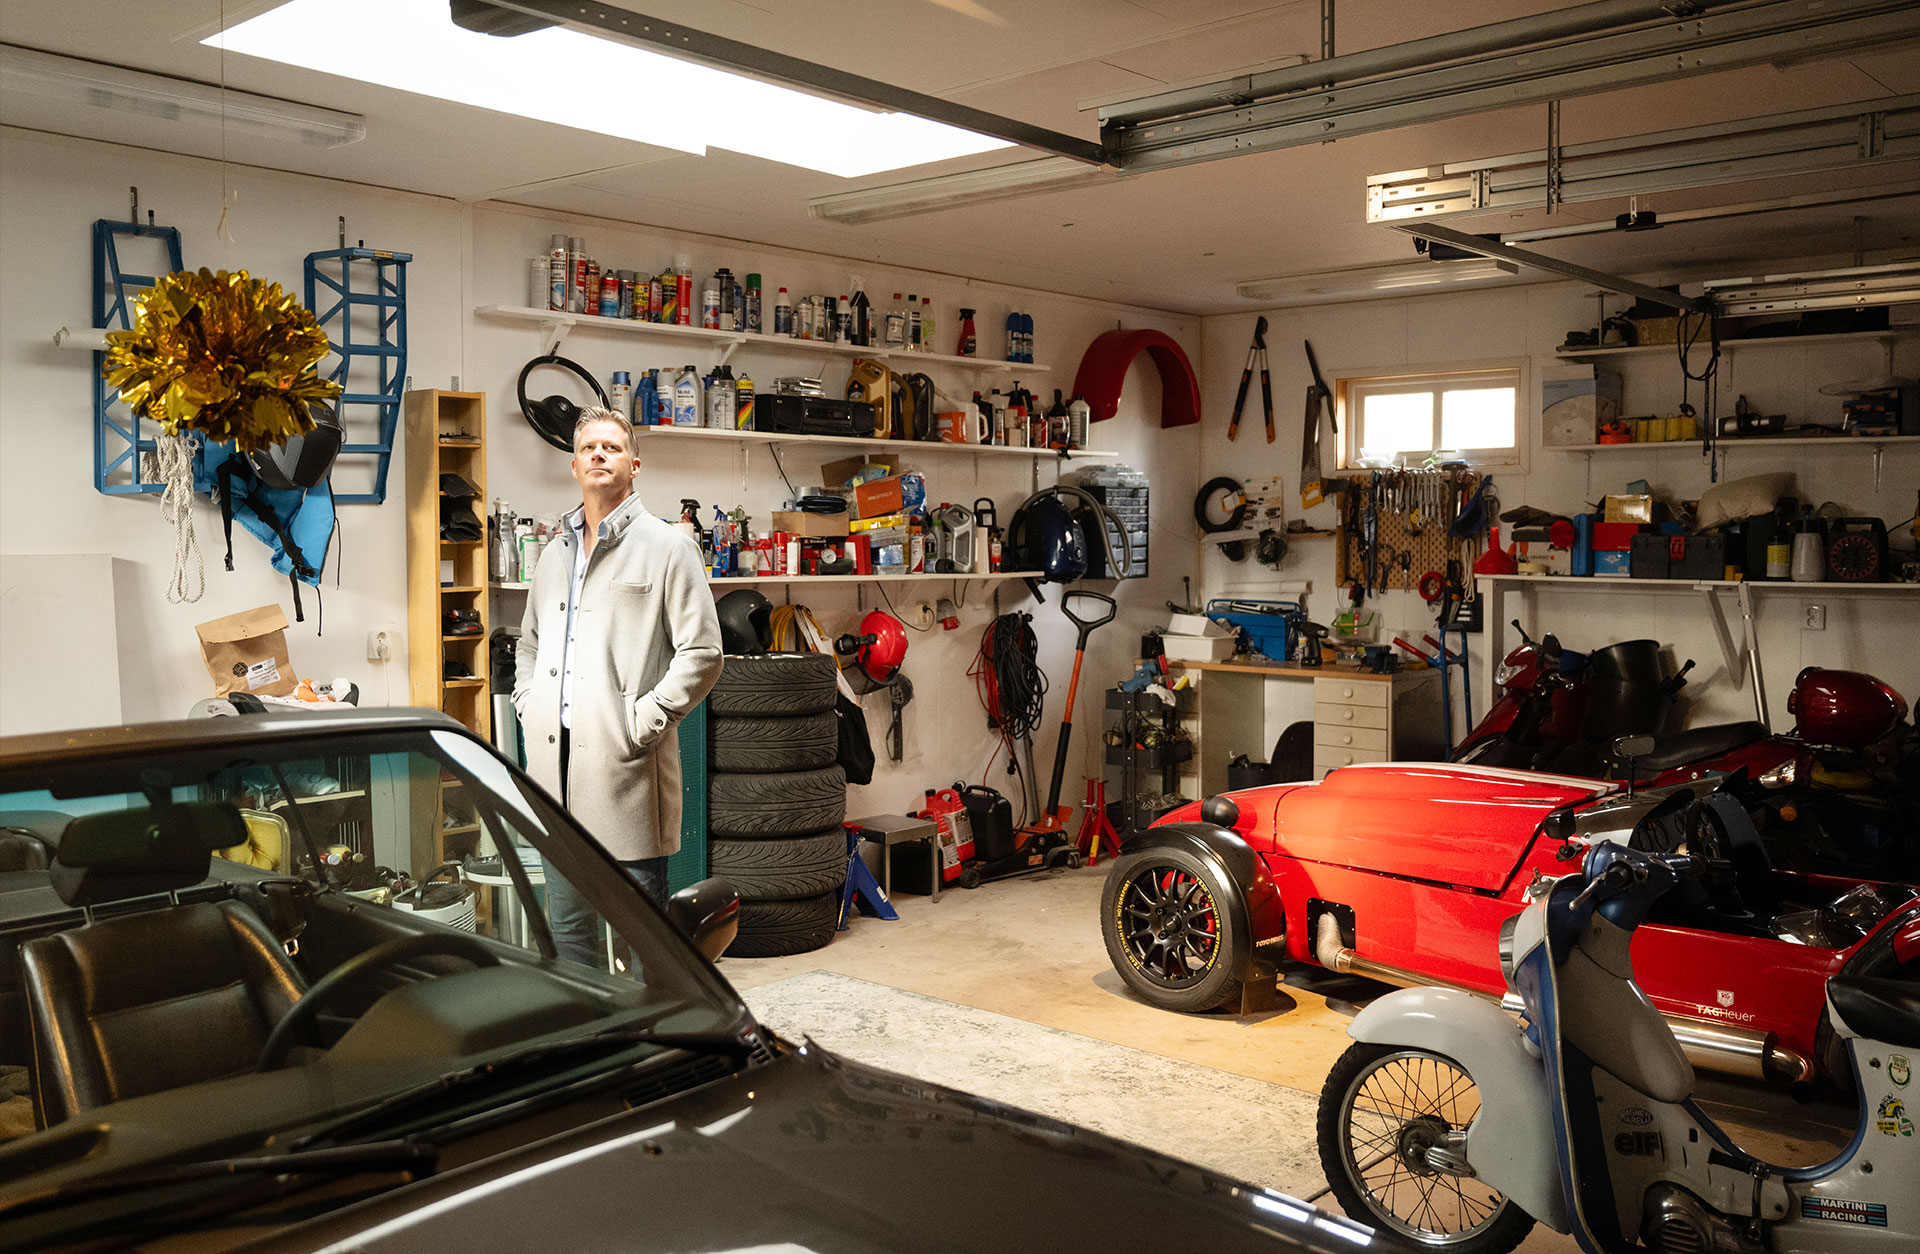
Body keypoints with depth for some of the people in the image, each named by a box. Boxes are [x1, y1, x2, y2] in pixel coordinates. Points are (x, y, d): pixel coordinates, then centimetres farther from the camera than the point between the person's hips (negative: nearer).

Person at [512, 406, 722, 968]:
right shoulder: (555, 554, 18)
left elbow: (702, 651, -8)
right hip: (556, 760, 6)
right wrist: (530, 707, 13)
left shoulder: (666, 548, -2)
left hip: (624, 764, -6)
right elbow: (529, 643, 29)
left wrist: (645, 719, -13)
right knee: (567, 925, 14)